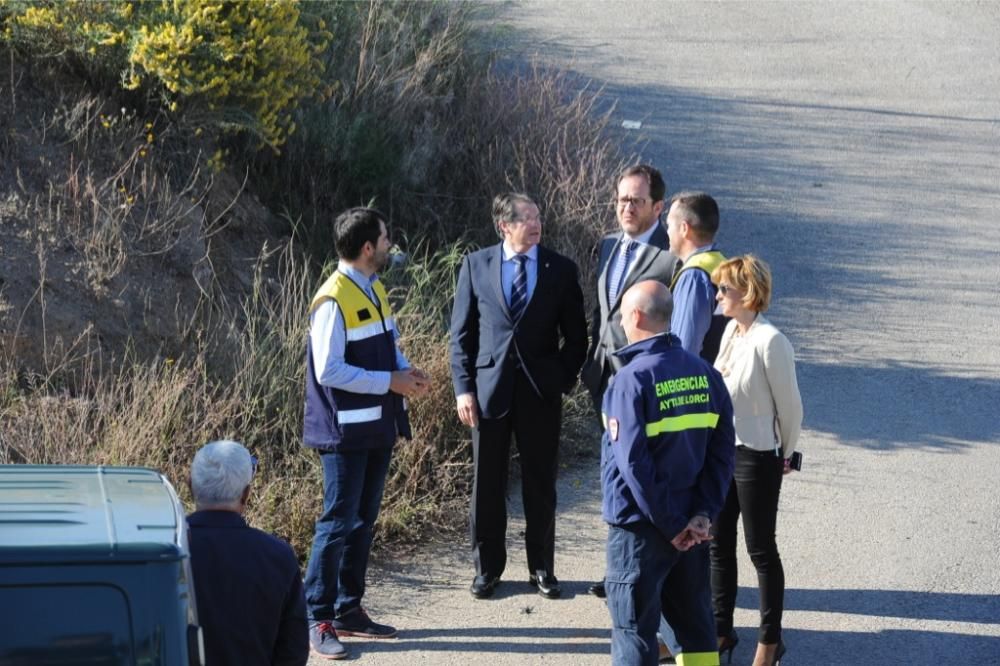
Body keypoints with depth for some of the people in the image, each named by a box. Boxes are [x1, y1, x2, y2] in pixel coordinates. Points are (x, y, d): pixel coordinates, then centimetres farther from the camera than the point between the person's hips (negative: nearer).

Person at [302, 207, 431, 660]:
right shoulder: (333, 301, -18)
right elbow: (329, 371, -21)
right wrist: (390, 382, -19)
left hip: (377, 427, 9)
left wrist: (407, 371, -2)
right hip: (346, 432, -9)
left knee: (363, 520, 14)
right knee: (339, 522, -6)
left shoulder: (375, 290, 10)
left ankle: (348, 610, 23)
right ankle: (317, 621, 1)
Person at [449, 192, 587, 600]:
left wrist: (563, 381, -4)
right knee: (487, 484, 7)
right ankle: (487, 568, 18)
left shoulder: (560, 270, 2)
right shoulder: (476, 265, 3)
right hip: (489, 387, 0)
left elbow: (576, 336, 6)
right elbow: (461, 333, 4)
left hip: (540, 391, 0)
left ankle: (541, 568, 18)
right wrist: (463, 388, -3)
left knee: (540, 485, 7)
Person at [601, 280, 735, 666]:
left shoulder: (631, 380, -16)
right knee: (695, 623, 17)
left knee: (634, 633, 4)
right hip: (692, 526, 6)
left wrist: (671, 525, -15)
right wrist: (703, 513, -4)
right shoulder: (704, 373, 1)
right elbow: (722, 449, -1)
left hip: (640, 525, -6)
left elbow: (633, 463, -21)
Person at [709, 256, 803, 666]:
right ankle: (721, 629, 28)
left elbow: (789, 405, -13)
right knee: (719, 544, 14)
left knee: (760, 550, 5)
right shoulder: (731, 330, 2)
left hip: (756, 457, -7)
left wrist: (785, 454, -1)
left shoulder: (769, 341, -21)